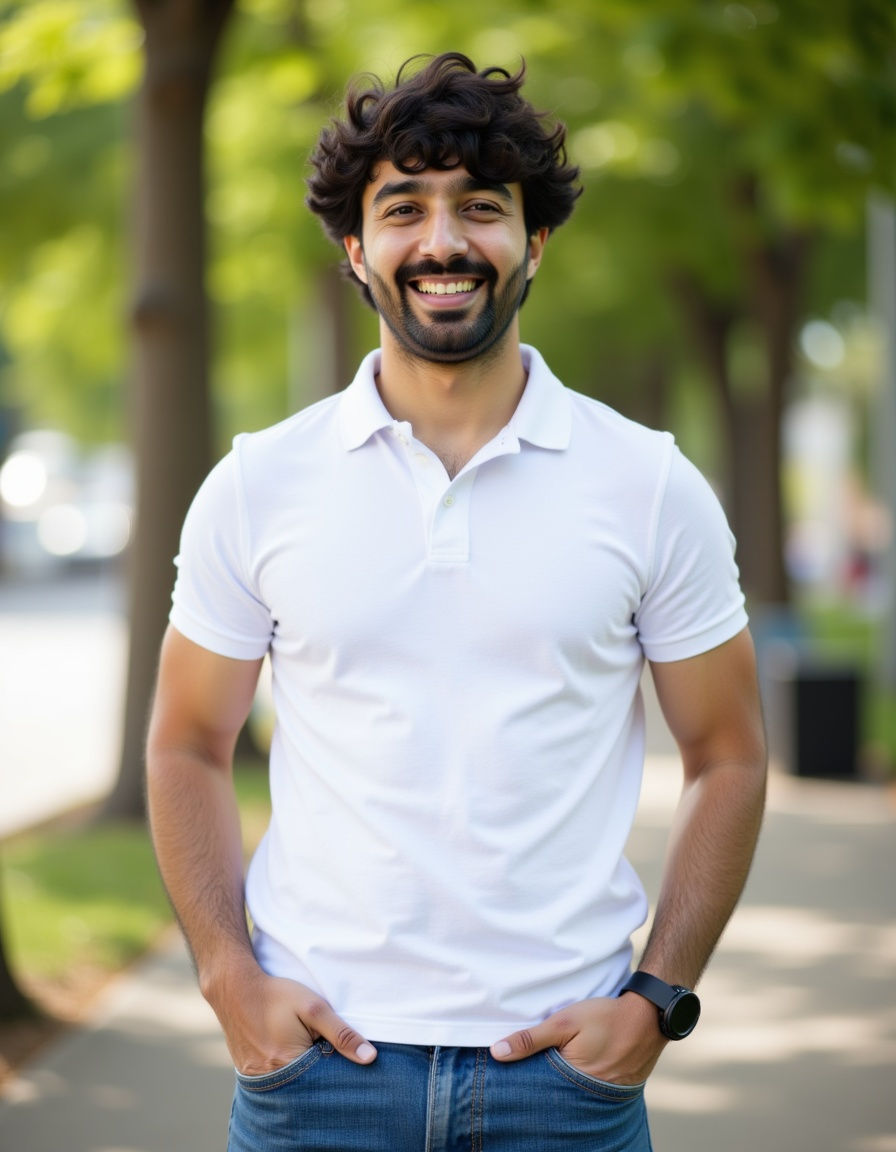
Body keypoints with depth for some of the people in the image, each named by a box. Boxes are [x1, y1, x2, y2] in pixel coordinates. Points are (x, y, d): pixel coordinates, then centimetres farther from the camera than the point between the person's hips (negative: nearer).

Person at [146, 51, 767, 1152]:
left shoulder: (653, 487, 1)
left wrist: (657, 999, -3)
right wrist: (232, 979, -3)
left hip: (563, 1061, 0)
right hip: (317, 1053, 0)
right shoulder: (257, 484, 2)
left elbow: (727, 758, 6)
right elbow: (186, 749, 8)